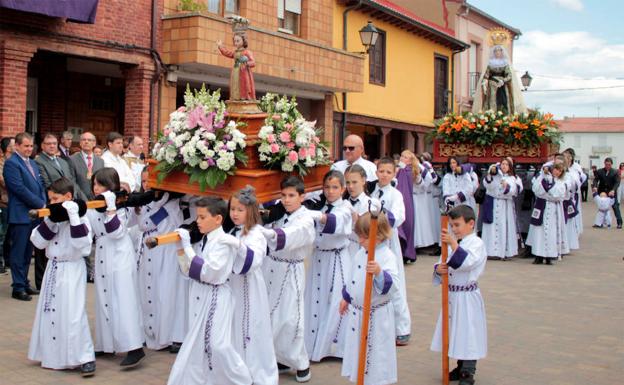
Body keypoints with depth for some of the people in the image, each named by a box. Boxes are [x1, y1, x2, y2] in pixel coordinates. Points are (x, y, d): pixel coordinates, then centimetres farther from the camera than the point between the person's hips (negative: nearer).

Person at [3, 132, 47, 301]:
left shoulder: (33, 163, 16)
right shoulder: (11, 163, -11)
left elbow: (40, 185, 17)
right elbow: (20, 189, -18)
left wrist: (43, 203, 0)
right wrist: (41, 204, -13)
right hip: (20, 215, -8)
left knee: (28, 251, 13)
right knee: (18, 252, -1)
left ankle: (24, 282, 22)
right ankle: (18, 288, 5)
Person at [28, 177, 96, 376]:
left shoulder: (79, 218, -11)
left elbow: (82, 244, -24)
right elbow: (38, 241, 0)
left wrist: (73, 217, -26)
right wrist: (49, 220, -12)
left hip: (72, 271, -7)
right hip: (53, 269, 7)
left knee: (73, 314, -10)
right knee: (50, 312, 13)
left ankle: (85, 357, -4)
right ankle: (53, 354, 27)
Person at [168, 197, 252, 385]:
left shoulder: (223, 243, -15)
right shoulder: (202, 241, 9)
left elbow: (207, 272, -24)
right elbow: (187, 271, 11)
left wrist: (187, 246, -22)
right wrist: (180, 247, -2)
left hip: (216, 299, -8)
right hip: (199, 298, 8)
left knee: (218, 346, -9)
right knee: (197, 345, 13)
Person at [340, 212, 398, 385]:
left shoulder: (387, 256, -18)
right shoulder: (360, 253, 5)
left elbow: (392, 284, -31)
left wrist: (379, 272, -47)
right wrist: (346, 297, 26)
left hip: (377, 315, -7)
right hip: (357, 311, 8)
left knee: (375, 350, 3)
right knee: (357, 348, 17)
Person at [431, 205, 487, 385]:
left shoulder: (477, 243, -11)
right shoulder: (452, 242, 10)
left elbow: (467, 262, -27)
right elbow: (442, 263, 11)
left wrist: (453, 244, -35)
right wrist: (438, 269, -12)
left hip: (467, 297, -7)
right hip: (452, 295, 7)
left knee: (468, 333, -1)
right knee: (456, 332, 16)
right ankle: (461, 368, 31)